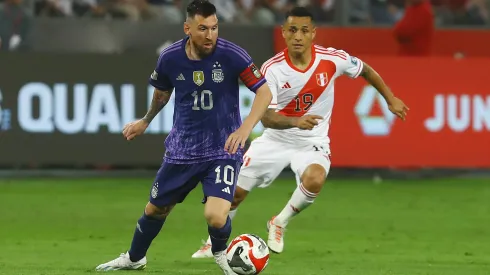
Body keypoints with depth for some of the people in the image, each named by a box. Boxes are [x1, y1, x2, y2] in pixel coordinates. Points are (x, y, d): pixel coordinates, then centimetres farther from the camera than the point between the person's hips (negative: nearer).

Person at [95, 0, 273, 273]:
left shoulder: (231, 55, -19)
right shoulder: (170, 58, -8)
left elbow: (264, 91, -15)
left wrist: (245, 129, -29)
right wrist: (146, 121, 30)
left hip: (223, 149, -3)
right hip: (182, 147, 3)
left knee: (216, 216, -22)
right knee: (155, 209, 17)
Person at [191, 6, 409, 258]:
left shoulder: (332, 59, -16)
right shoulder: (272, 69, -19)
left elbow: (364, 70, 6)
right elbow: (266, 117, -24)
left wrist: (390, 99, 11)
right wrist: (296, 122, -43)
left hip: (312, 142, -1)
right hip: (275, 140, 1)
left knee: (314, 181, -33)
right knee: (236, 192, 2)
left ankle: (279, 223, -4)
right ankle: (215, 242, 31)